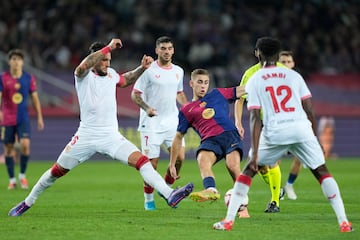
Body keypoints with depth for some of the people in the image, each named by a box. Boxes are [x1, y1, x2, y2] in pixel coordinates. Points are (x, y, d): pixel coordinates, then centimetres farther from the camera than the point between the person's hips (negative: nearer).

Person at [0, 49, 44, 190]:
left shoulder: (29, 78, 3)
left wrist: (39, 117, 5)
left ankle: (22, 175, 4)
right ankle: (12, 180, 15)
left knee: (25, 145, -16)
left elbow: (35, 98, 9)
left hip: (23, 118, 0)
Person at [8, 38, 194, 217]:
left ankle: (169, 195, -27)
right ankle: (28, 202, 26)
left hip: (111, 137, 3)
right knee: (57, 171, 8)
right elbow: (84, 66, -34)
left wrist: (142, 68, 15)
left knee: (141, 160, -17)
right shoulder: (84, 76, -8)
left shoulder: (111, 73, 8)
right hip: (86, 136, -3)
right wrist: (109, 47, -35)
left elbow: (125, 81, 32)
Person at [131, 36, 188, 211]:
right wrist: (147, 108, -24)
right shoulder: (149, 71, -8)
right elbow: (135, 94, -7)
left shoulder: (178, 71, 10)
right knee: (152, 162, -4)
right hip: (151, 123, -5)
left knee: (180, 157, -7)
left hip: (172, 122, 5)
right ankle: (148, 199, 13)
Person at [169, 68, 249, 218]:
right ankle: (211, 190, -60)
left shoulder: (218, 94, 23)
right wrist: (172, 164, 22)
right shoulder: (186, 110, 21)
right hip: (210, 140, 0)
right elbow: (179, 137, 24)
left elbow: (243, 90, 26)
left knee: (233, 166, -26)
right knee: (202, 159, -33)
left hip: (230, 135, 0)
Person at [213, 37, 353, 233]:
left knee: (248, 171, 16)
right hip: (302, 128, 1)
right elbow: (310, 111, 12)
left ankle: (228, 220, 11)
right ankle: (343, 222, 2)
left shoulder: (254, 80, 11)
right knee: (321, 172, 11)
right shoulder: (293, 76, 18)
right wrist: (314, 140, 22)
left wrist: (255, 153, -3)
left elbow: (255, 118, 1)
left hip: (275, 131, -1)